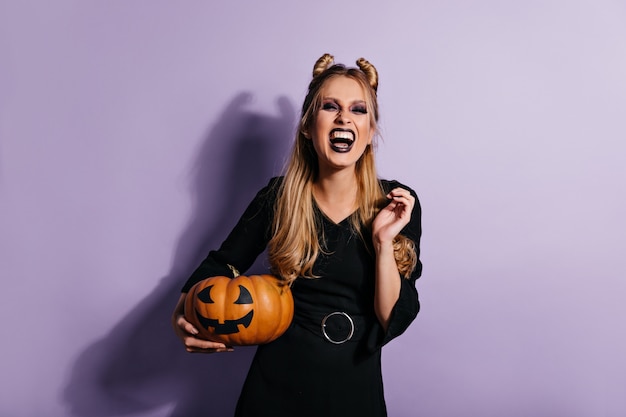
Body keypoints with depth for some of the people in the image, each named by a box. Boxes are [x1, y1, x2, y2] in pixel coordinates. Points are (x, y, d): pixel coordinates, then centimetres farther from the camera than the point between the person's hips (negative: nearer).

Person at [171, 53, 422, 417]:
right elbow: (223, 263, 3)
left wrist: (383, 242, -22)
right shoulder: (278, 198, -9)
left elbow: (394, 321, -11)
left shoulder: (399, 204, -9)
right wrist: (182, 313, -13)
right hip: (276, 386, 1)